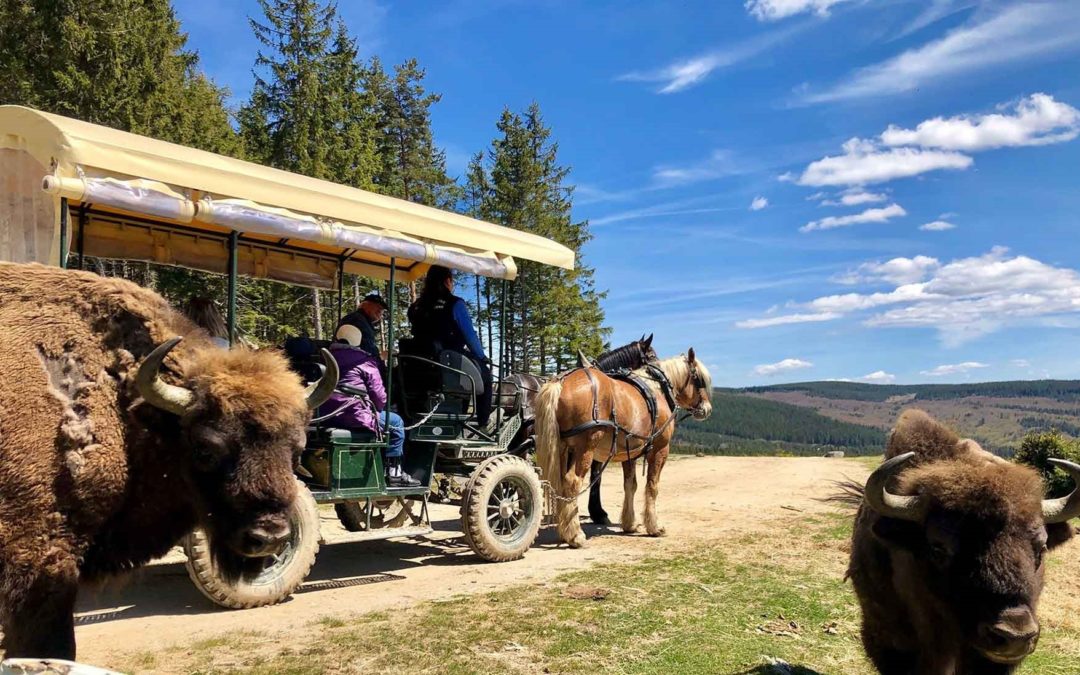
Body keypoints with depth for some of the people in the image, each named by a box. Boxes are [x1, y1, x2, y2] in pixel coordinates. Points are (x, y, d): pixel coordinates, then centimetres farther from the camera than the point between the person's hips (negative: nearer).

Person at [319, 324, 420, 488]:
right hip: (354, 416, -8)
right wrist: (377, 410, 19)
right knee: (396, 422, 13)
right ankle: (394, 473, 12)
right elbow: (379, 395, -3)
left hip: (326, 416, 8)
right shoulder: (365, 361, -1)